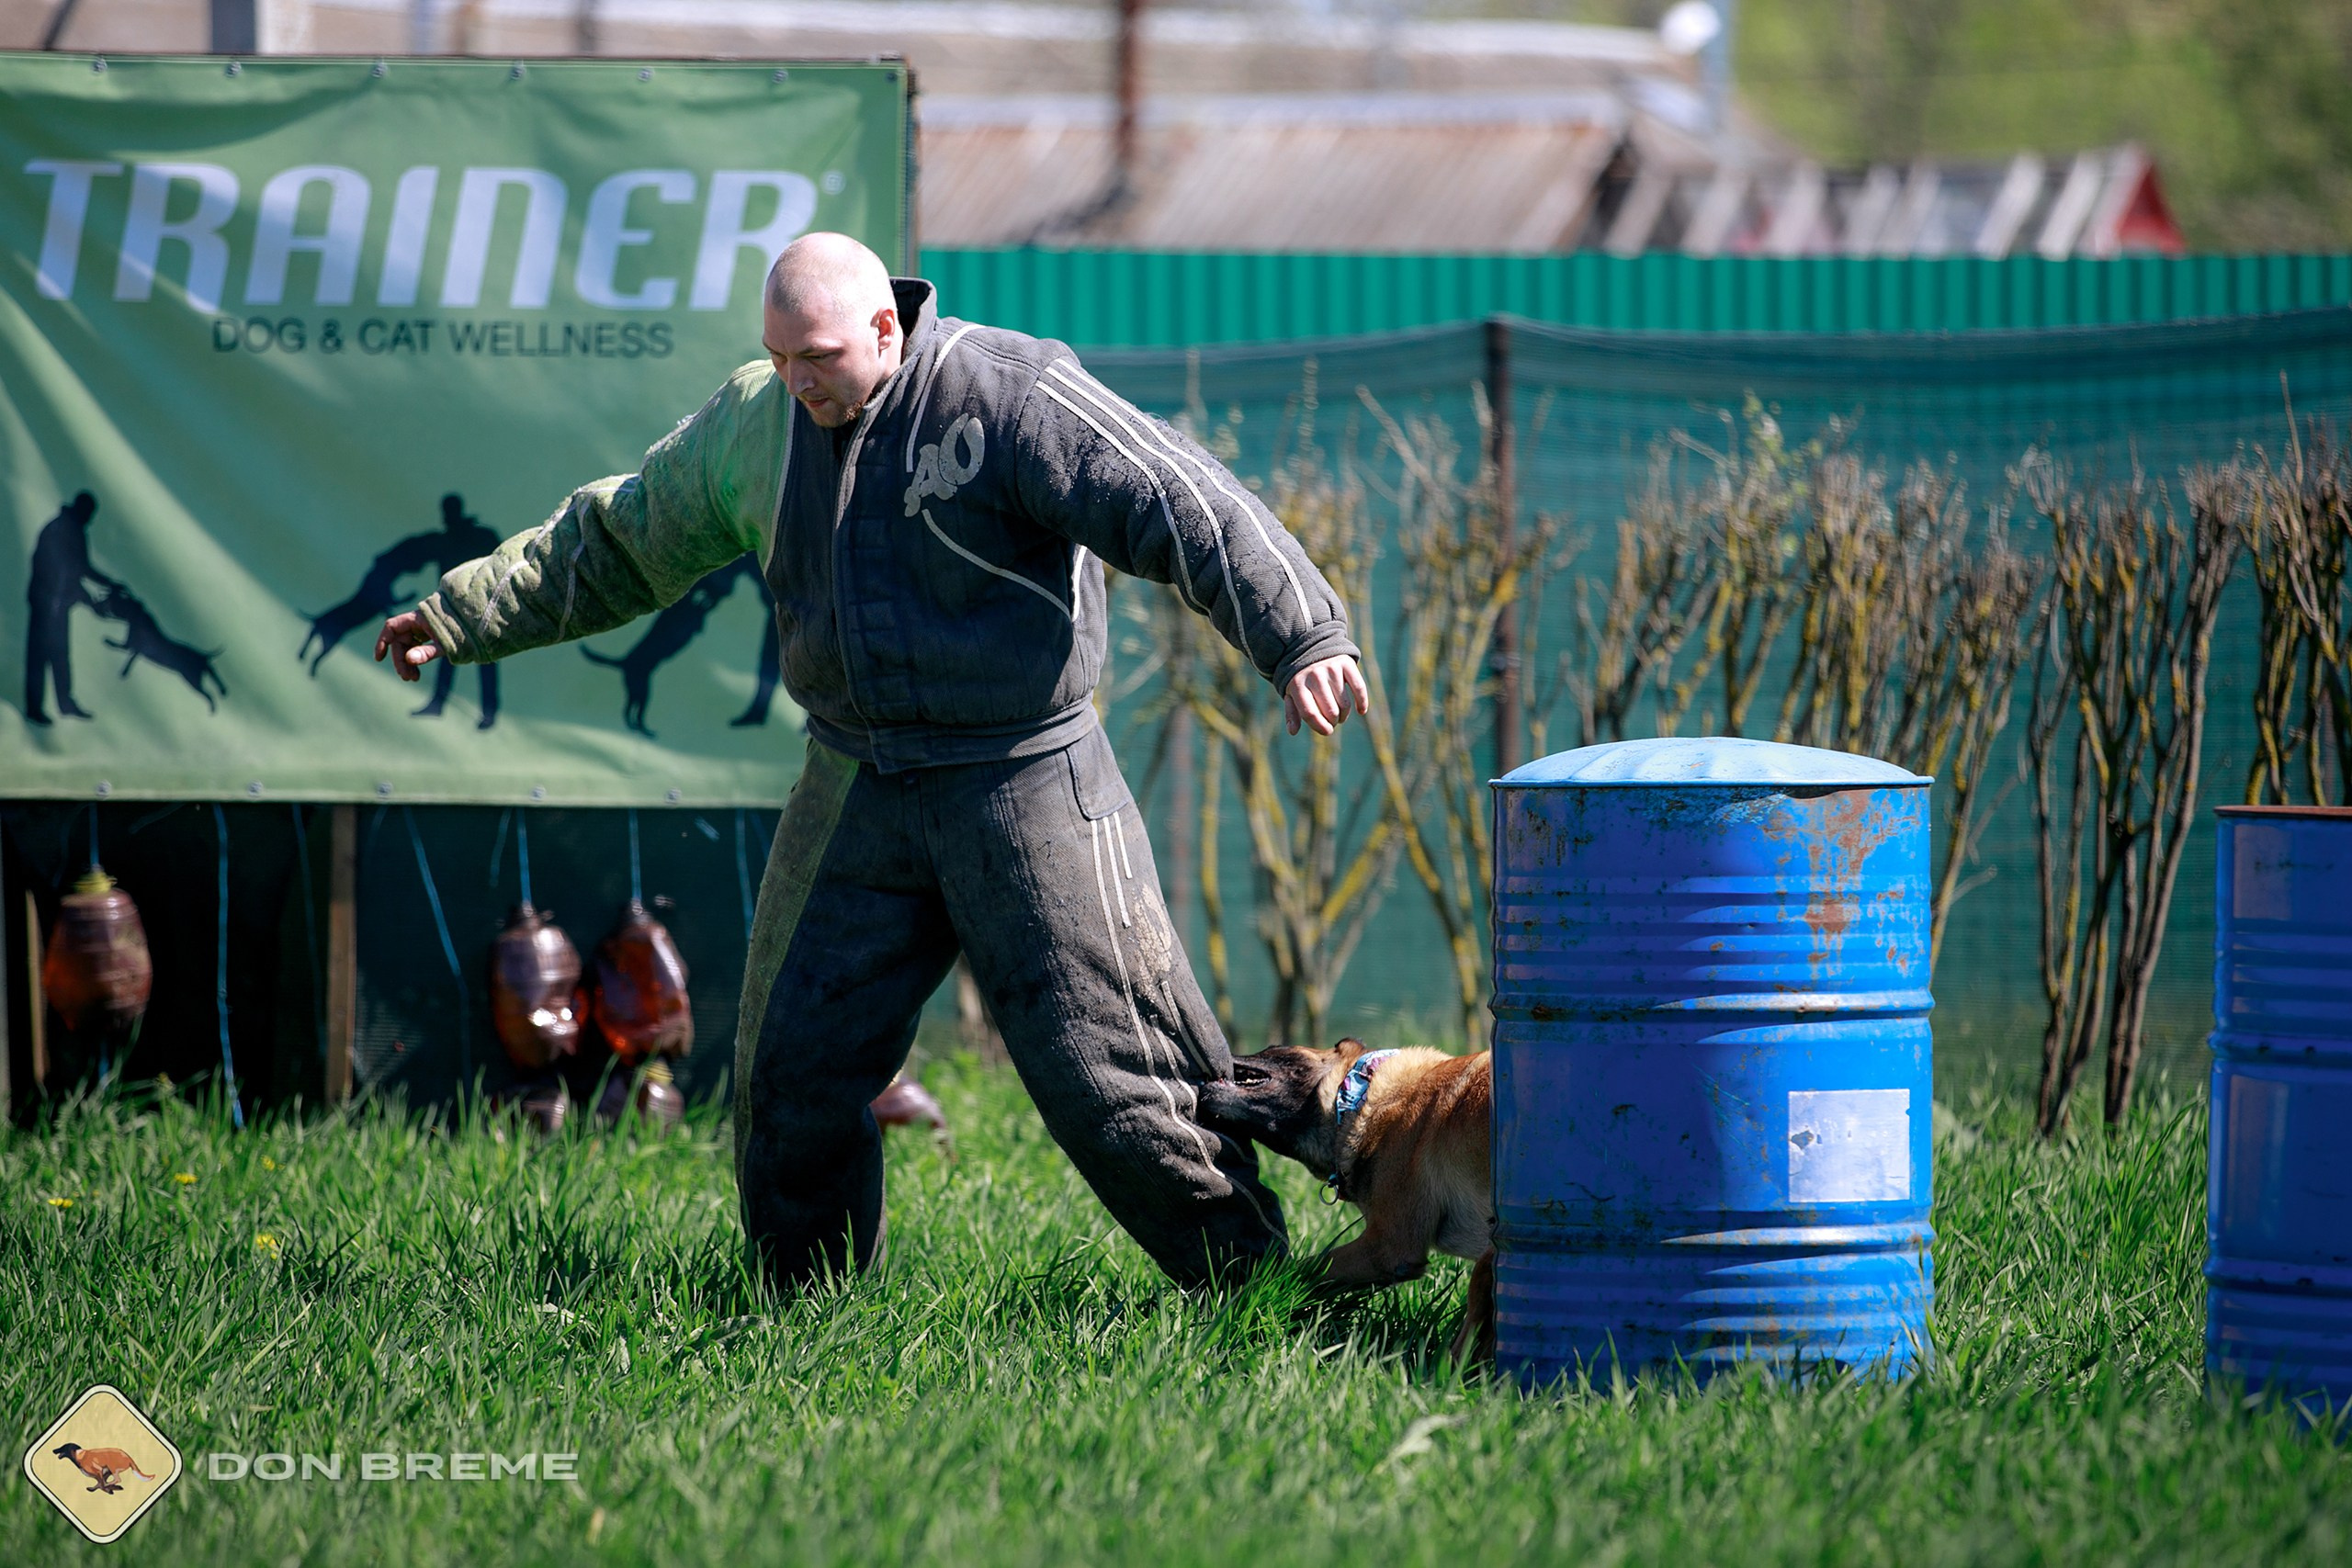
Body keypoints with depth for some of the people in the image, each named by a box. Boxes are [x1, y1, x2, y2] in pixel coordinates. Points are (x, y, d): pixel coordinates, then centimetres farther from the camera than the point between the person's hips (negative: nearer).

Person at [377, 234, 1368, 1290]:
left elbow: (1181, 511, -18)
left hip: (1020, 782, -6)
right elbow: (615, 542, 19)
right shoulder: (752, 424, 6)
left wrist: (1301, 637, -27)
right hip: (856, 794, 6)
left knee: (1095, 1058, -8)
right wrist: (459, 618, 18)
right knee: (792, 1062, 7)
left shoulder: (1010, 398, -14)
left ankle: (1250, 1277, 1)